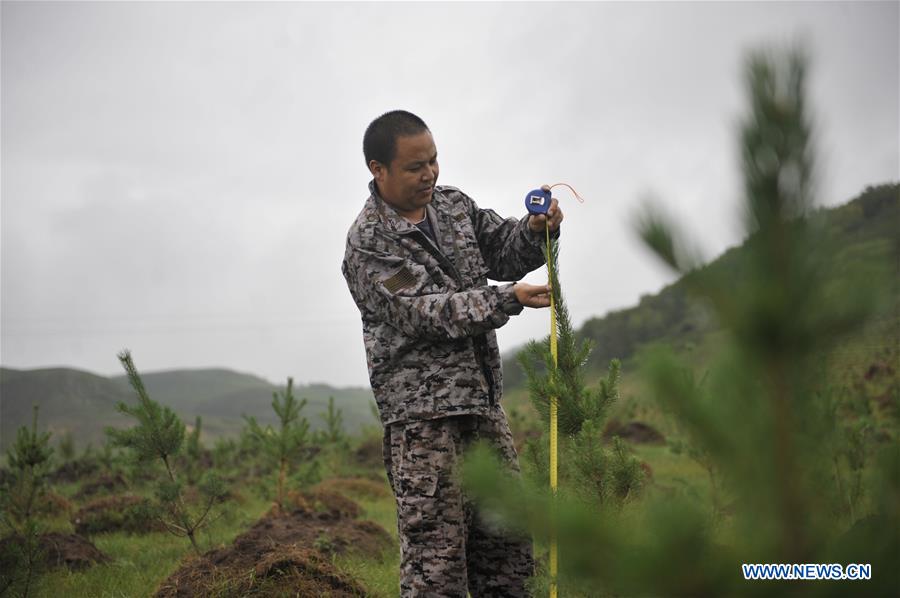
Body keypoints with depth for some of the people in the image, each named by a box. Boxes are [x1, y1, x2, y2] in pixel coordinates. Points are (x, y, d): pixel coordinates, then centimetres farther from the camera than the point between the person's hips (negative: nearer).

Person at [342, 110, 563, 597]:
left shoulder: (453, 204, 12)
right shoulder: (368, 244, -10)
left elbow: (503, 253, 17)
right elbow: (427, 313, -18)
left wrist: (535, 231, -5)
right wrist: (509, 299, -25)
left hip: (482, 401, 7)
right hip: (421, 411, -7)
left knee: (507, 543, 11)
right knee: (435, 547, -8)